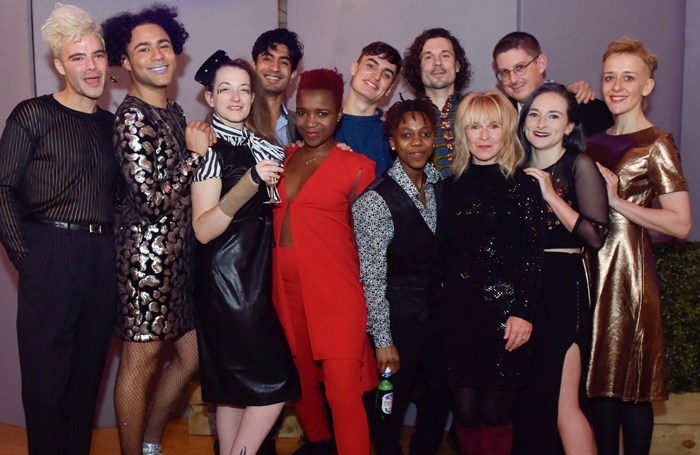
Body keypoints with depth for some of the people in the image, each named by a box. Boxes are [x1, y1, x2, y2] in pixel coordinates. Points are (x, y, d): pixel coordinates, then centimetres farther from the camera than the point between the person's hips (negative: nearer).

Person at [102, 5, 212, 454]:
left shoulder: (174, 111, 13)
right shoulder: (132, 118, -14)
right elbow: (152, 201, -21)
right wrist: (195, 153, -15)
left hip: (183, 251, 9)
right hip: (149, 252, -9)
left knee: (192, 355, 16)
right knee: (141, 361, 4)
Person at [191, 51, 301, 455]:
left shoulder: (258, 143, 12)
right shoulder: (211, 148, -10)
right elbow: (204, 229, -18)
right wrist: (250, 182, -29)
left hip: (258, 272, 8)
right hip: (227, 274, -8)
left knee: (236, 384, 13)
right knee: (276, 382, -7)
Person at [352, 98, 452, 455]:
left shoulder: (440, 185, 2)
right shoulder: (375, 200, -18)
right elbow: (372, 277, -16)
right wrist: (383, 341, -14)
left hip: (437, 313, 6)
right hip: (398, 319, -6)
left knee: (441, 392, 17)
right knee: (392, 400, 8)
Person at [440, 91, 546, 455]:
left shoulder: (523, 185, -2)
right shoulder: (454, 185, 10)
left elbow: (532, 254, -6)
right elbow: (446, 250, 12)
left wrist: (523, 311, -12)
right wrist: (440, 302, 9)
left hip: (503, 306, -3)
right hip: (457, 306, 4)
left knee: (495, 411, 1)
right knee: (465, 409, 6)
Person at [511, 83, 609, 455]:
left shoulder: (579, 165, -5)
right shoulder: (520, 169, 12)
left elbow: (595, 236, -17)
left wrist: (551, 195, -16)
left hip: (562, 288, -6)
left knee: (563, 404, -4)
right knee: (524, 399, 12)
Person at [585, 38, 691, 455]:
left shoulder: (656, 144, -8)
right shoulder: (596, 140, 12)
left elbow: (681, 224, -14)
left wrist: (618, 201, -18)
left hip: (630, 268, -6)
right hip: (593, 267, 6)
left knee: (632, 384, 2)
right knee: (599, 378, 12)